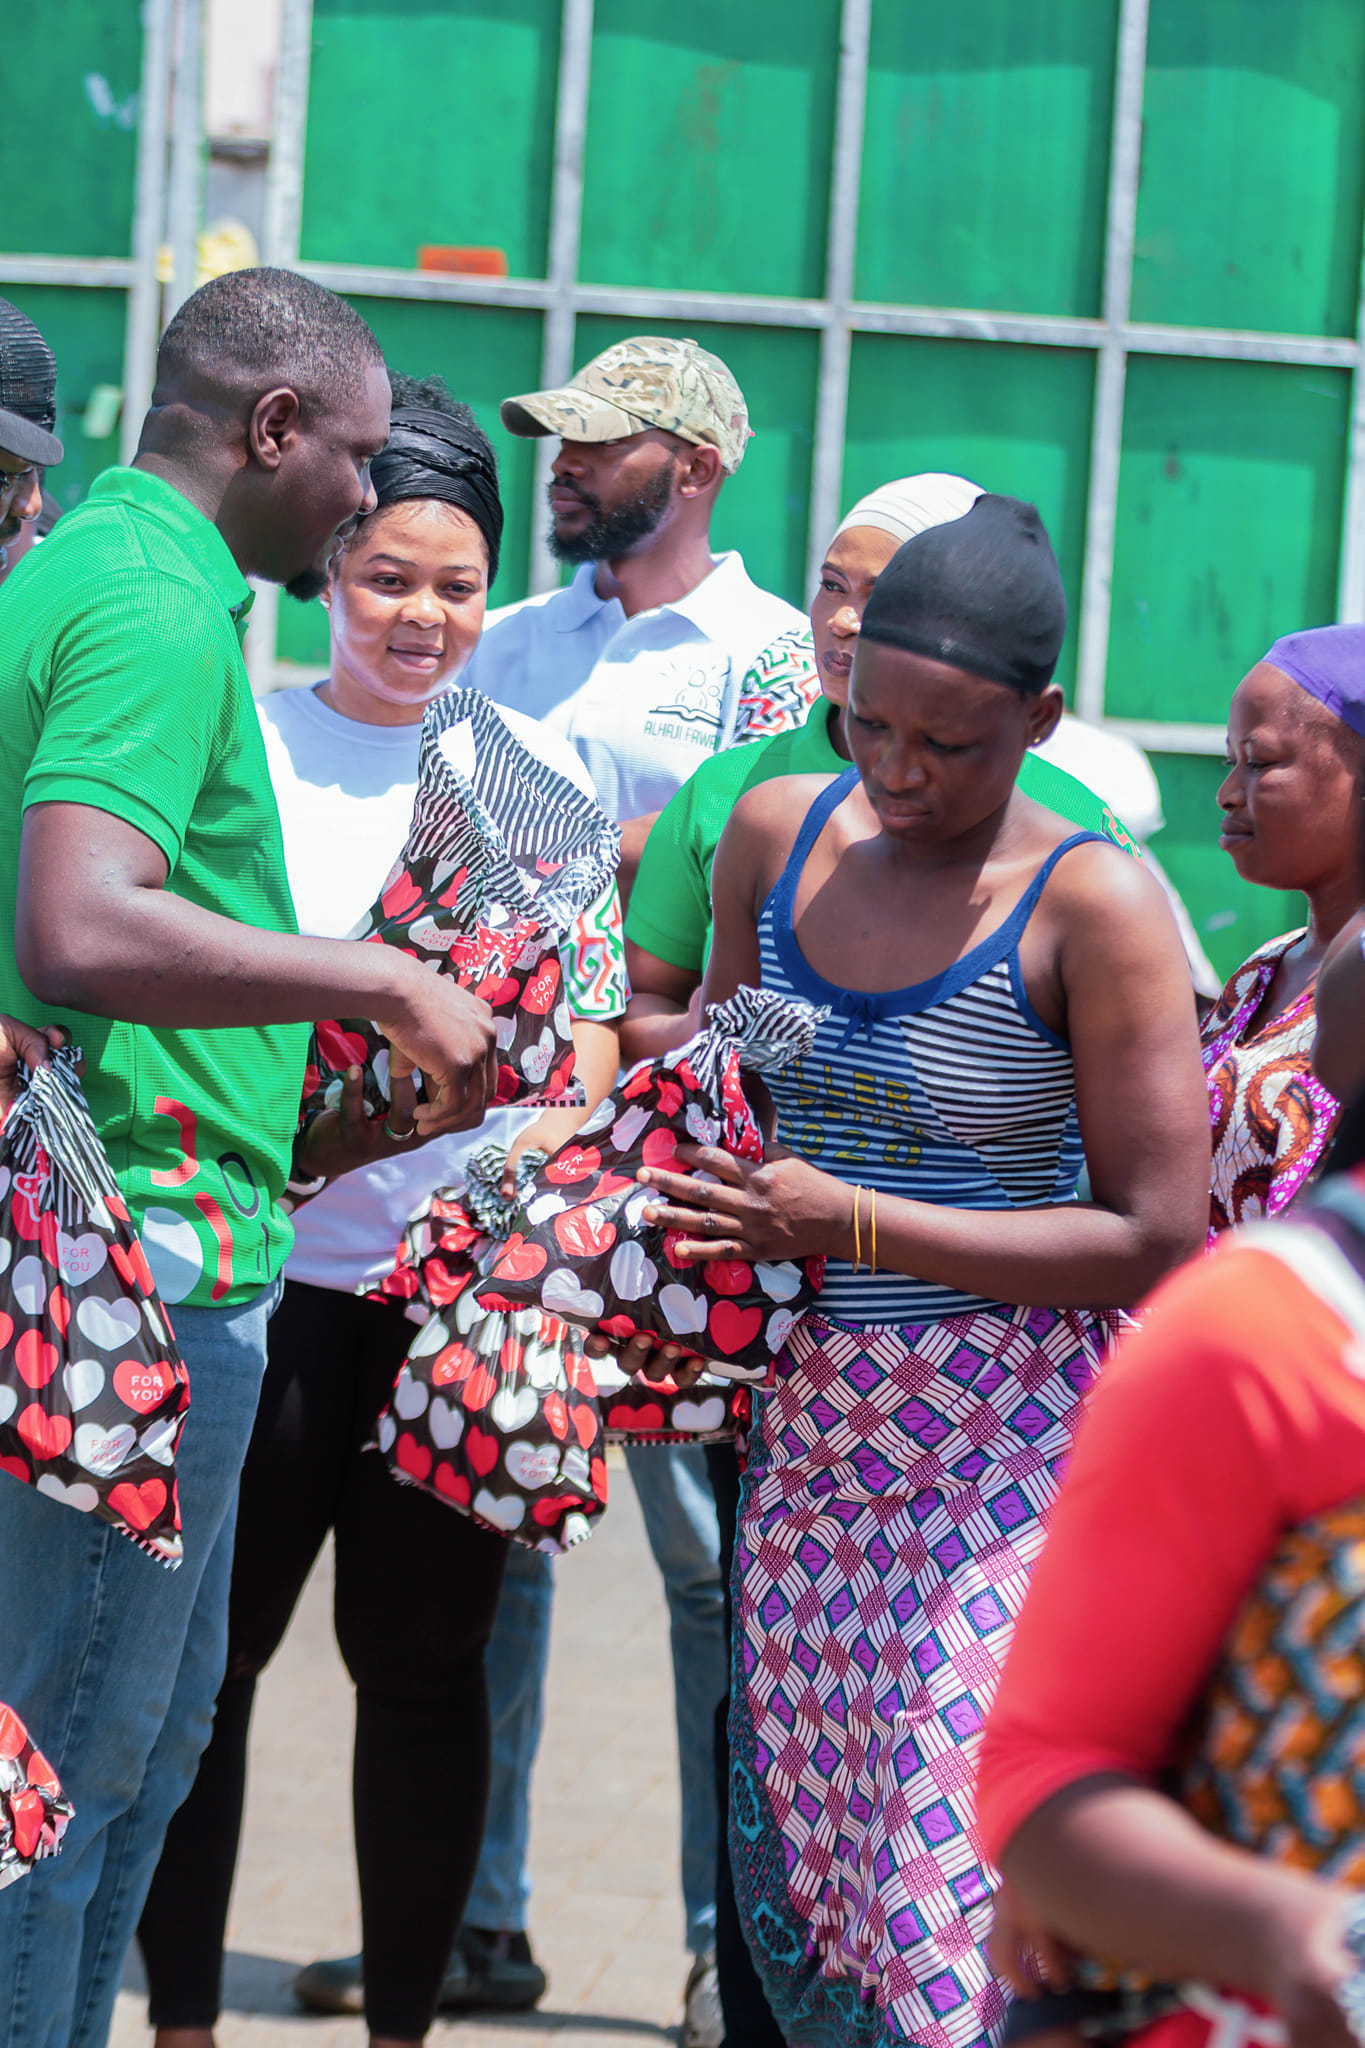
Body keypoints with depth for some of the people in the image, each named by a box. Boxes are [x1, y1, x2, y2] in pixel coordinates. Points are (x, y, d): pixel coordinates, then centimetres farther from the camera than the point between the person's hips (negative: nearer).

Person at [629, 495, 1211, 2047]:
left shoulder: (1091, 904, -13)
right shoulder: (778, 830, 4)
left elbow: (1158, 1241, -14)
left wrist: (855, 1223, -19)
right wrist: (700, 1199, -1)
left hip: (1007, 1446, -5)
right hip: (809, 1423, 6)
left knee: (965, 1868, -8)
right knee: (797, 1845, 8)